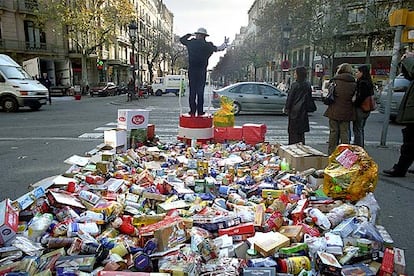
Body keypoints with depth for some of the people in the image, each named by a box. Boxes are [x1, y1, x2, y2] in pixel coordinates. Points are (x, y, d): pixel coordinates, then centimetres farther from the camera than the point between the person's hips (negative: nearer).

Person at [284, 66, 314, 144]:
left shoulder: (295, 85, -12)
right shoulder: (308, 85, 6)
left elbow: (290, 98, -10)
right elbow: (310, 98, 11)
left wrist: (287, 108, -2)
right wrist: (306, 107, 18)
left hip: (294, 110, -6)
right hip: (303, 111, 6)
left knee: (293, 130, 1)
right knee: (301, 130, 13)